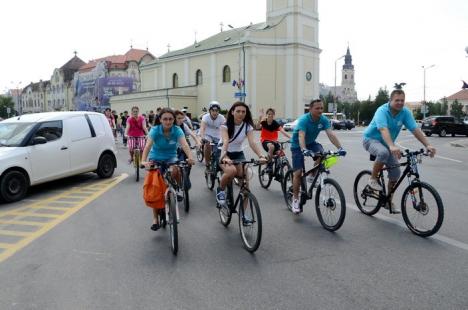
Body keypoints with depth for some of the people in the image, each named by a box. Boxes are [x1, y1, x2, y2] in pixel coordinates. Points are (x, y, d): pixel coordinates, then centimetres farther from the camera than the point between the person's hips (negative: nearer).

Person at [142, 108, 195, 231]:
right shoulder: (155, 130, -20)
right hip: (155, 159, 0)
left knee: (175, 171, -33)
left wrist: (190, 157, -54)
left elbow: (184, 144, -34)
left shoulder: (177, 130, -19)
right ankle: (155, 218, 2)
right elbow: (148, 145, -34)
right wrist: (143, 161, -52)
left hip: (171, 158, 0)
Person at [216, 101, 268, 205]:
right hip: (224, 153, -3)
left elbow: (252, 142, -26)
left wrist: (261, 156, -44)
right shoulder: (226, 125, -19)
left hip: (238, 154, 3)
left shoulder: (248, 126, -11)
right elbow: (225, 142, -35)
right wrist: (224, 157, -54)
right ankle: (220, 190, -2)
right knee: (231, 171, -34)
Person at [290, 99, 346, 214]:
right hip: (297, 145, -4)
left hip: (311, 143, 4)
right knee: (298, 173, -10)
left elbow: (330, 134, -26)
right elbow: (301, 136, -42)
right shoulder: (304, 120, -28)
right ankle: (295, 199, 4)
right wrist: (304, 150, -60)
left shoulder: (324, 120, -15)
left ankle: (312, 176, -4)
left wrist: (340, 148, -41)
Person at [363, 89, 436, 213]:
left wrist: (427, 145, -29)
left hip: (386, 143, 6)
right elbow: (383, 129, -43)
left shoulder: (405, 112, -11)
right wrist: (392, 146, -58)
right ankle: (373, 179, -15)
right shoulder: (382, 111, -27)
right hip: (371, 139, -6)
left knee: (396, 173, -2)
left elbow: (415, 129, -17)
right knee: (384, 152, -39)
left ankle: (388, 201, 17)